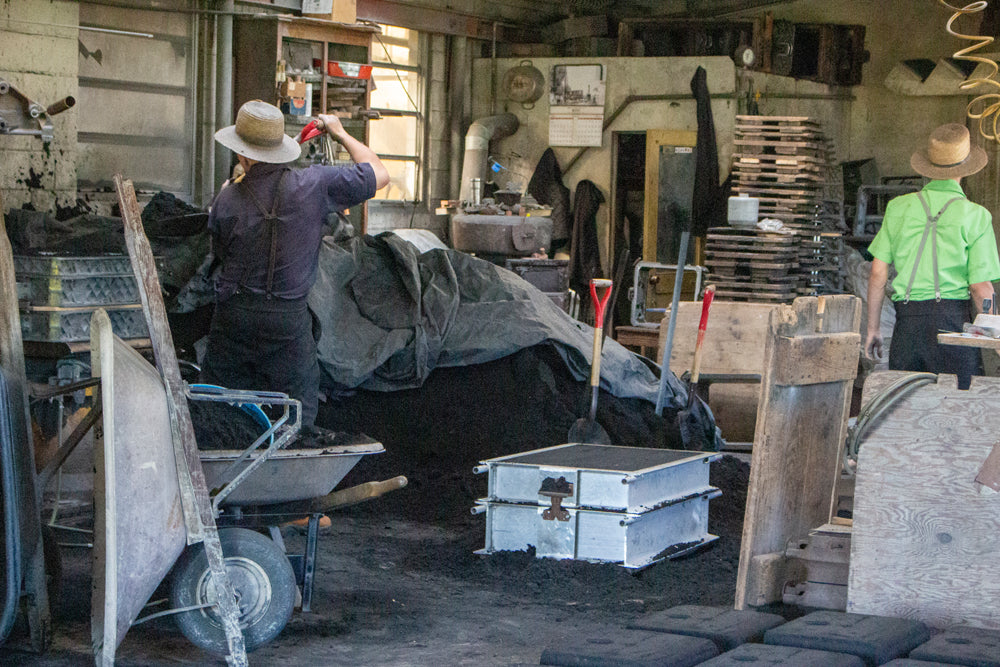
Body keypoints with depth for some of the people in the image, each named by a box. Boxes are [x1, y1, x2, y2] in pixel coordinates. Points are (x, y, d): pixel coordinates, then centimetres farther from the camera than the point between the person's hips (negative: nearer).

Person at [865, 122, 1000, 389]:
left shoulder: (899, 207, 7)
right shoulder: (975, 216, -1)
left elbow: (878, 273, 6)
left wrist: (872, 328, 14)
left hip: (907, 317, 3)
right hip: (953, 316, -3)